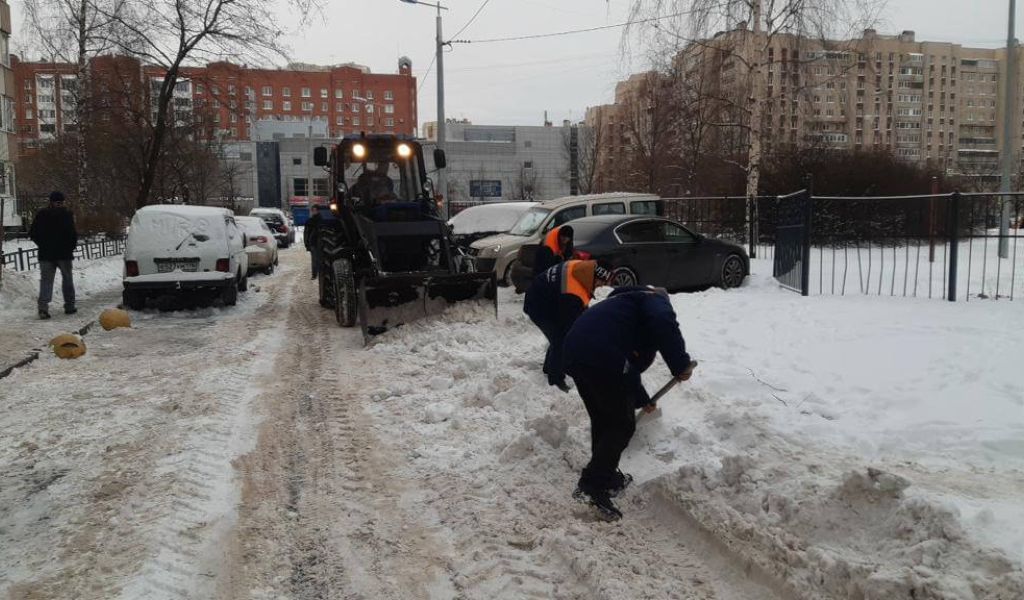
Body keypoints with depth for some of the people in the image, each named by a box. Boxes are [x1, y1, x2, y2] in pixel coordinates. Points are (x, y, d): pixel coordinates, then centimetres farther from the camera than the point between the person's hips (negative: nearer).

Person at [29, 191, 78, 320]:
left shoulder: (41, 214, 4)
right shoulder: (67, 214, -8)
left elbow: (33, 234, 5)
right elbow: (72, 233, -14)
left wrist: (42, 245, 17)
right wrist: (71, 246, 3)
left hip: (46, 254, 2)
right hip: (64, 253, -2)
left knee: (46, 280, 2)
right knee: (67, 279, 11)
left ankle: (43, 307, -12)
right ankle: (69, 306, 14)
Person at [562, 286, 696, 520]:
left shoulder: (627, 303, 38)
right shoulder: (655, 300, 14)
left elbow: (631, 363, 46)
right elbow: (664, 323, -15)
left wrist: (642, 400, 57)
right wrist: (681, 364, -6)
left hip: (574, 352, 9)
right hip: (602, 358, -8)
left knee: (602, 421, 24)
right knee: (622, 425, 6)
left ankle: (606, 476, 36)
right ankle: (592, 486, 2)